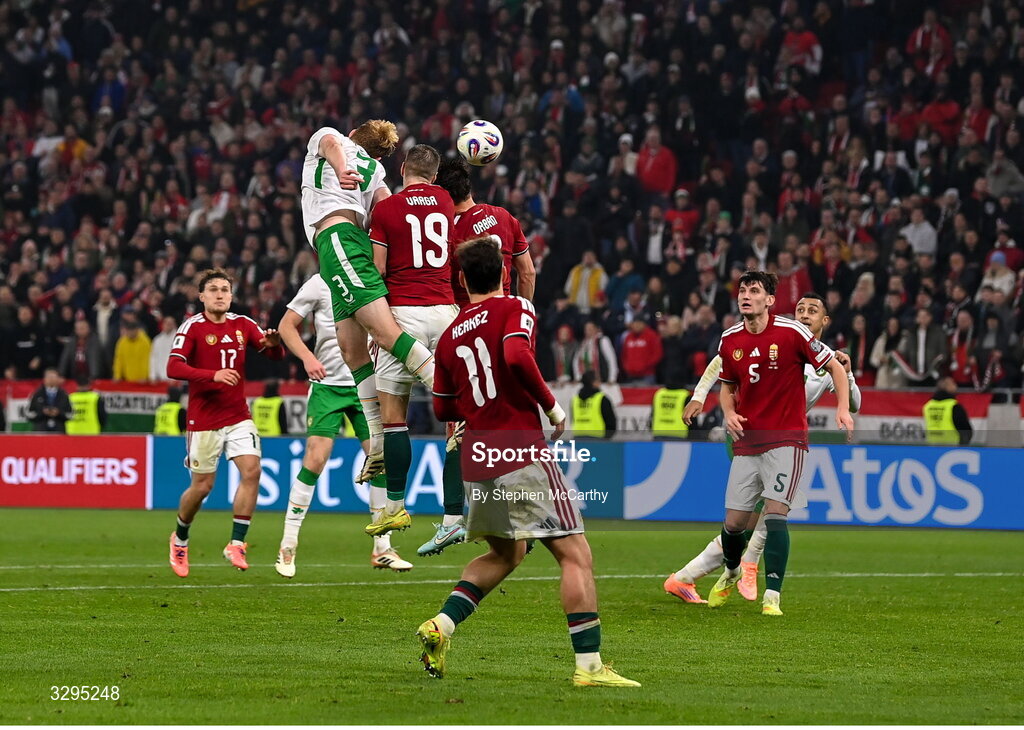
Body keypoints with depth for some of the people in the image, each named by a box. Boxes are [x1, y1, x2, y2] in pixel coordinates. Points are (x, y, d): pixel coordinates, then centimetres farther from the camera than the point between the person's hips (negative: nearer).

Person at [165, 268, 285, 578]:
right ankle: (180, 540, 29)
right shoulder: (192, 327, -8)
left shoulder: (242, 324, 5)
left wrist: (273, 344, -21)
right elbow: (173, 368, -18)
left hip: (238, 415, 4)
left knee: (251, 470, -16)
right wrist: (213, 375, -30)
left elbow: (275, 355, 3)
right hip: (203, 420, -4)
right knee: (202, 487, 2)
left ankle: (236, 545, -9)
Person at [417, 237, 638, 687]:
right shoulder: (515, 309, -3)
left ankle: (441, 626, 9)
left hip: (476, 459, 7)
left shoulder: (450, 335, 13)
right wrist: (552, 406, -12)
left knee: (505, 554, 25)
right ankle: (589, 664, -12)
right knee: (575, 553, -5)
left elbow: (443, 409, 19)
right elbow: (517, 356, -23)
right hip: (521, 450, -7)